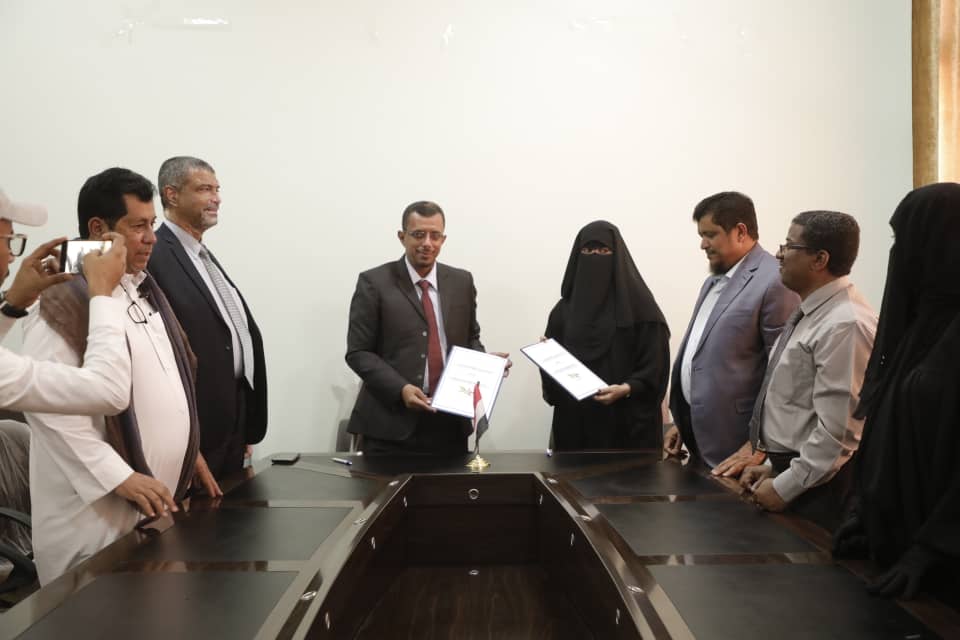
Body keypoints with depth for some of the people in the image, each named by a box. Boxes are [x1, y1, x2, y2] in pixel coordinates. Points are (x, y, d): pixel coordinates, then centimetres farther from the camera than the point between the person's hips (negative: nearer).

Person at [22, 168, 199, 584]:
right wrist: (119, 476, -22)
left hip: (161, 502, 8)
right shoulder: (66, 302, -14)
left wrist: (190, 456, 16)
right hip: (98, 513, -8)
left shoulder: (146, 290, 13)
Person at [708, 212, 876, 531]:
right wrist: (772, 466, 13)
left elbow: (839, 429, -23)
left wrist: (785, 486, -17)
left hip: (817, 487, -9)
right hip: (787, 469, 9)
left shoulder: (844, 324, -21)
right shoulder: (811, 313, 10)